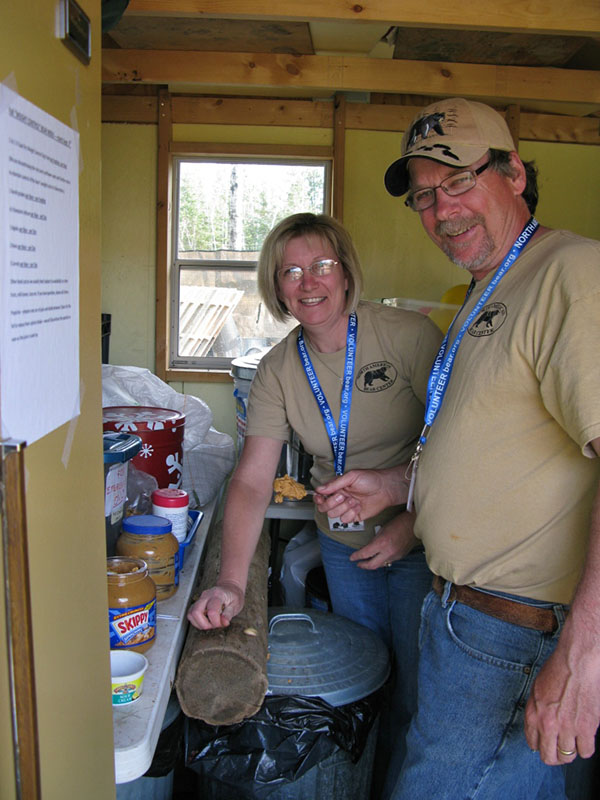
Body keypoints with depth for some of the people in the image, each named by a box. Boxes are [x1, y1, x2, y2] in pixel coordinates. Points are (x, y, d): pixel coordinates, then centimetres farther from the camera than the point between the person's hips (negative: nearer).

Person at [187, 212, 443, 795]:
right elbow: (251, 482, -12)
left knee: (417, 687, 6)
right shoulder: (277, 371, -5)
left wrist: (410, 521, -21)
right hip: (343, 545, 4)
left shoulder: (407, 334, -16)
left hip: (422, 539, -3)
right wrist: (230, 581, -23)